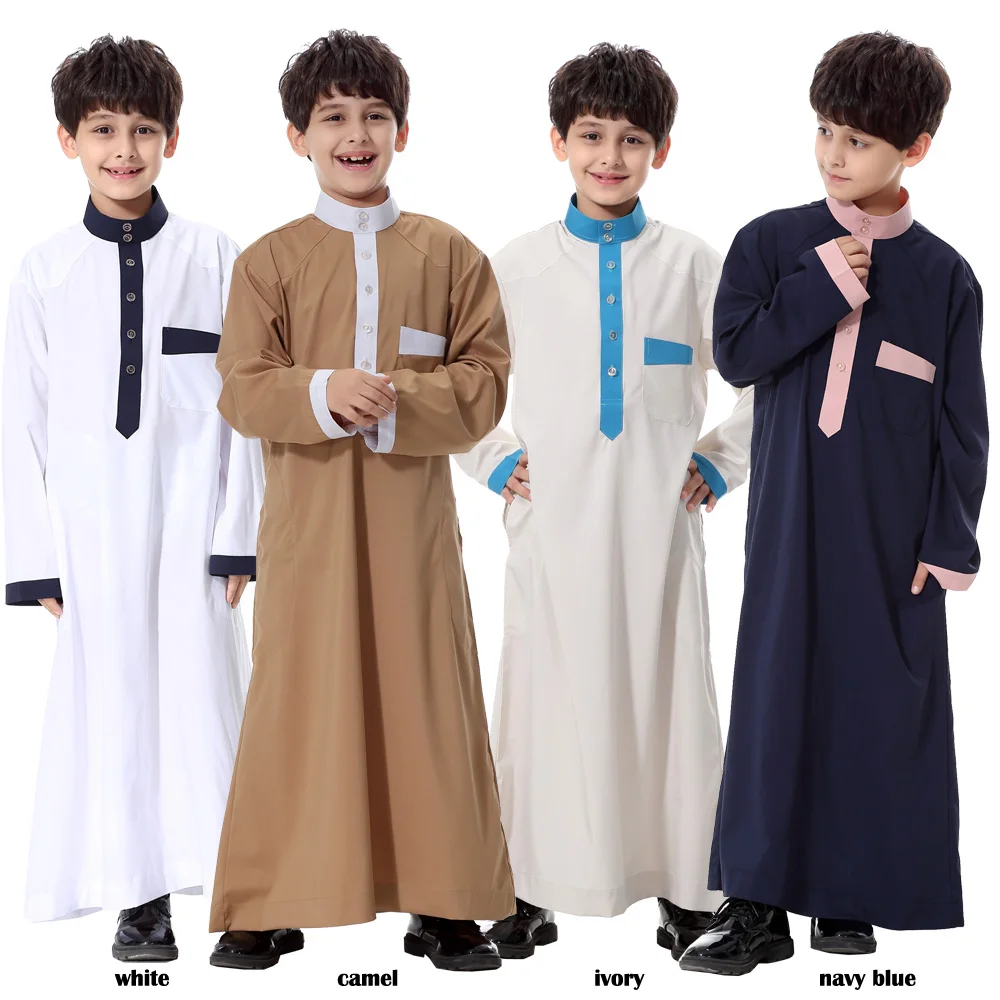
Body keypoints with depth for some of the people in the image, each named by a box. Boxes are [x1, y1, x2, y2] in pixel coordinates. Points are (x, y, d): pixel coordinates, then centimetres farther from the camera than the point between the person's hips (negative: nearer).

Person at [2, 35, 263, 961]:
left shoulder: (215, 259, 2)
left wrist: (239, 533, -3)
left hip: (190, 518, -1)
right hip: (90, 527, 1)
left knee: (201, 685, -2)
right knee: (111, 697, 5)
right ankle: (141, 897, 16)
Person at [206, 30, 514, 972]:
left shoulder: (450, 255, 5)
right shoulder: (269, 259, 4)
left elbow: (486, 381, -1)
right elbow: (240, 389, -2)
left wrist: (398, 396, -18)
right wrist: (320, 392, -21)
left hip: (412, 515, 1)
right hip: (305, 516, 0)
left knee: (427, 695, 4)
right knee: (295, 695, 3)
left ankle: (444, 907, 14)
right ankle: (268, 906, 13)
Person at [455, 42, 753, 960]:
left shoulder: (696, 267, 3)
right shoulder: (515, 268, 3)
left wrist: (722, 464, 3)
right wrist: (492, 462, 4)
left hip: (659, 531, 0)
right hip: (553, 529, 0)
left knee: (668, 698, 4)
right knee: (545, 704, 4)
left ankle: (689, 892, 17)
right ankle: (536, 894, 17)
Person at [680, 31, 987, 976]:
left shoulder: (945, 277, 2)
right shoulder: (771, 243, 4)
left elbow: (963, 425, 2)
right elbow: (736, 352, -8)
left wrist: (949, 542, -2)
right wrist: (821, 288, -13)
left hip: (893, 532, 0)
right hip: (791, 518, 0)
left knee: (883, 707, 4)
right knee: (775, 695, 0)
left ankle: (851, 898, 17)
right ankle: (757, 906, 6)